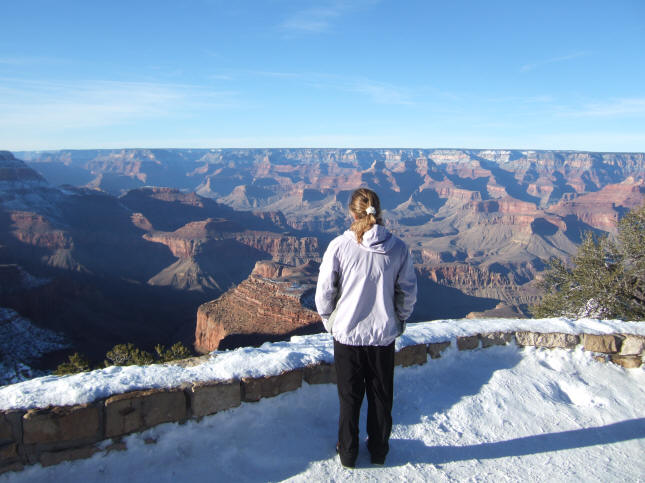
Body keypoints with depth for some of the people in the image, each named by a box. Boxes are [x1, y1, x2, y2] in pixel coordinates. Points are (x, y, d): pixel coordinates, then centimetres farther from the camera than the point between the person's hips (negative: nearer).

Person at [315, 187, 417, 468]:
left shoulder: (339, 246, -15)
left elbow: (324, 291, -9)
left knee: (349, 396, 17)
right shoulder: (397, 248, -9)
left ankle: (348, 453, 33)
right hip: (384, 334, 2)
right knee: (381, 395, 20)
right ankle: (378, 450, 38)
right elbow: (409, 292, -1)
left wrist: (329, 320, 9)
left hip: (347, 333, -1)